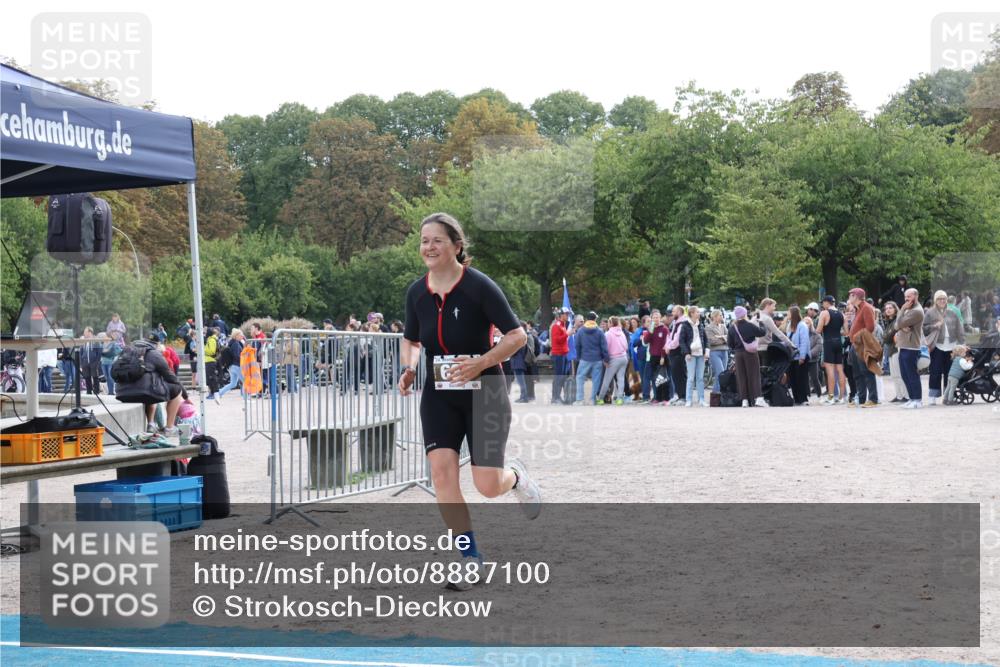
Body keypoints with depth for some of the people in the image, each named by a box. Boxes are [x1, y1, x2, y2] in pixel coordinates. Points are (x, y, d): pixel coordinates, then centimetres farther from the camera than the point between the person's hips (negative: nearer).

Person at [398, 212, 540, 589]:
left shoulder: (479, 286, -15)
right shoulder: (417, 292, 1)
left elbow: (517, 335, -13)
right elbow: (410, 339, 17)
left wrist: (481, 362, -25)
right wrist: (409, 369, -3)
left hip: (484, 391, -4)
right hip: (439, 393, 4)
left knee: (488, 486, -7)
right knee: (441, 470, -13)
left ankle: (515, 476, 32)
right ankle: (470, 557, 0)